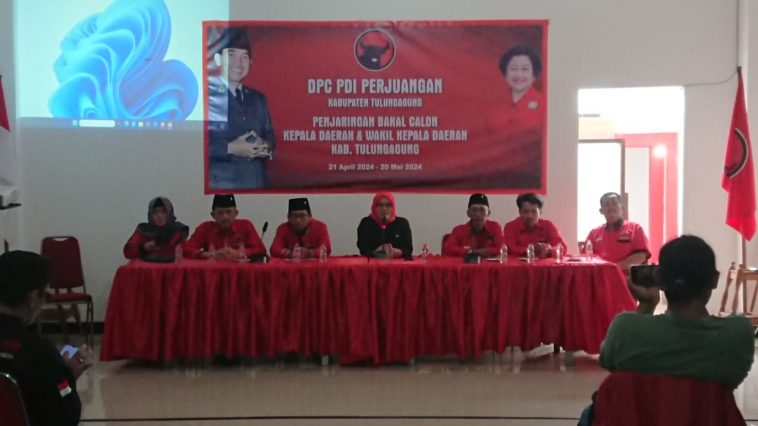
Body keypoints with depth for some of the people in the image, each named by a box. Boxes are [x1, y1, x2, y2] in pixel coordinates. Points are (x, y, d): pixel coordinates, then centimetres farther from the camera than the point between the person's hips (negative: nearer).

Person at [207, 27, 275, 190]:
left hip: (257, 182, 6)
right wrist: (230, 148, -19)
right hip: (220, 183, -6)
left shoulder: (258, 98, 18)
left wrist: (266, 147, -3)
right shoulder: (207, 94, -4)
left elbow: (270, 136, 20)